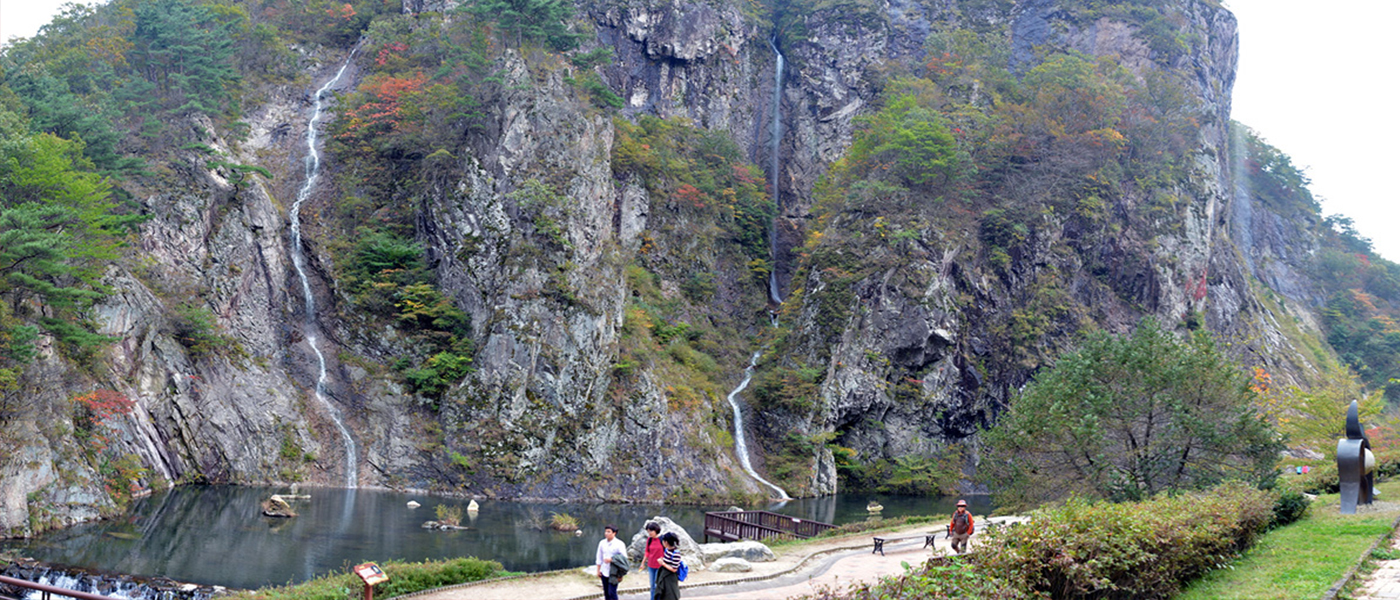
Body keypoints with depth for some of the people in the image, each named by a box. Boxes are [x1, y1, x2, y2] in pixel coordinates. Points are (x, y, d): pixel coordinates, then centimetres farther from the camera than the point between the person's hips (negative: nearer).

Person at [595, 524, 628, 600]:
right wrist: (598, 570, 12)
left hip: (614, 573, -5)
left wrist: (611, 560, -21)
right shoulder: (602, 543, 5)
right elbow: (599, 558, 14)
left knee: (612, 592, -9)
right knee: (606, 592, 11)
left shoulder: (619, 544, -10)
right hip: (604, 572, 5)